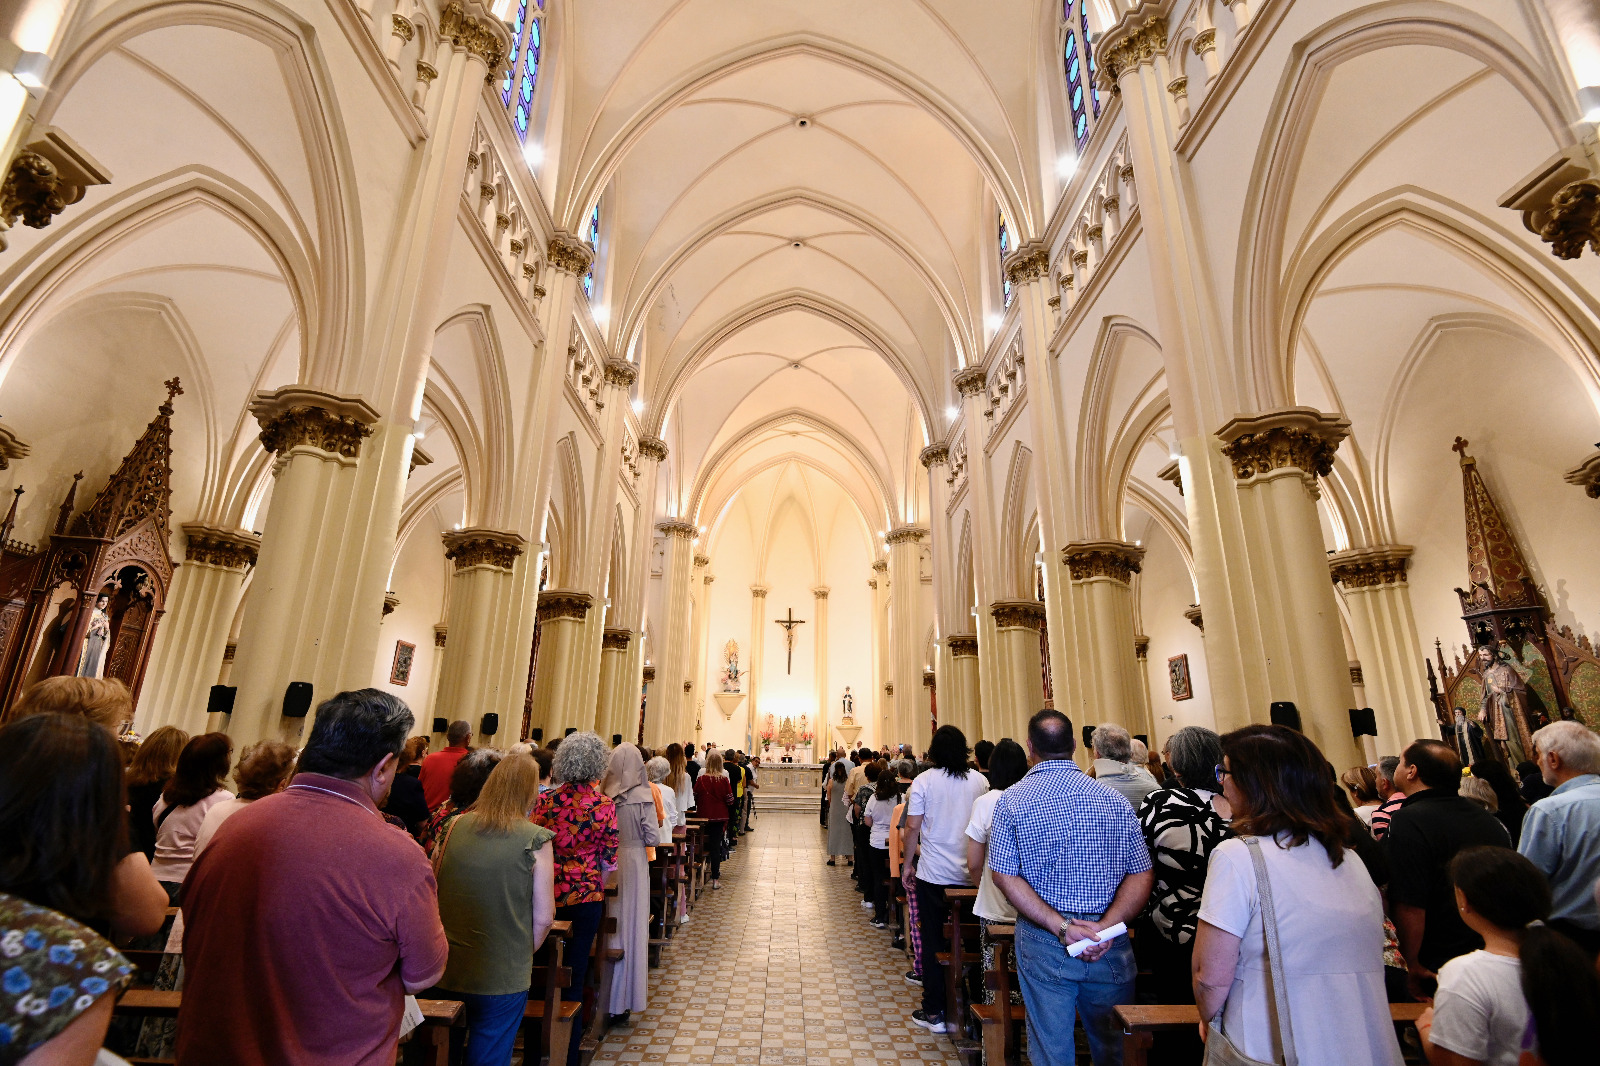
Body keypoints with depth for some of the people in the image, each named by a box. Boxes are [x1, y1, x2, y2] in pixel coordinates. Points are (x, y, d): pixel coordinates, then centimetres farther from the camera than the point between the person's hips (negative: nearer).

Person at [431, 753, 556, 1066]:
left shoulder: (454, 827, -2)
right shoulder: (536, 840, -15)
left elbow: (431, 894, 9)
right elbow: (543, 917, -11)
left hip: (445, 970, 4)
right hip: (501, 979, -4)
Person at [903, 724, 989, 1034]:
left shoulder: (924, 781, -8)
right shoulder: (980, 781, -1)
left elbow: (912, 827, -8)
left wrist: (908, 864, 3)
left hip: (933, 873, -2)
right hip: (972, 875, 3)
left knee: (933, 941, 9)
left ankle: (934, 1012, 15)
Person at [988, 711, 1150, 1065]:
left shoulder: (1012, 800, -7)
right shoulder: (1114, 799, -3)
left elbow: (1005, 876, -11)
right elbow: (1142, 874, -5)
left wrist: (1062, 926, -14)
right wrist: (1106, 925, -13)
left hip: (1042, 941, -1)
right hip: (1109, 944, 2)